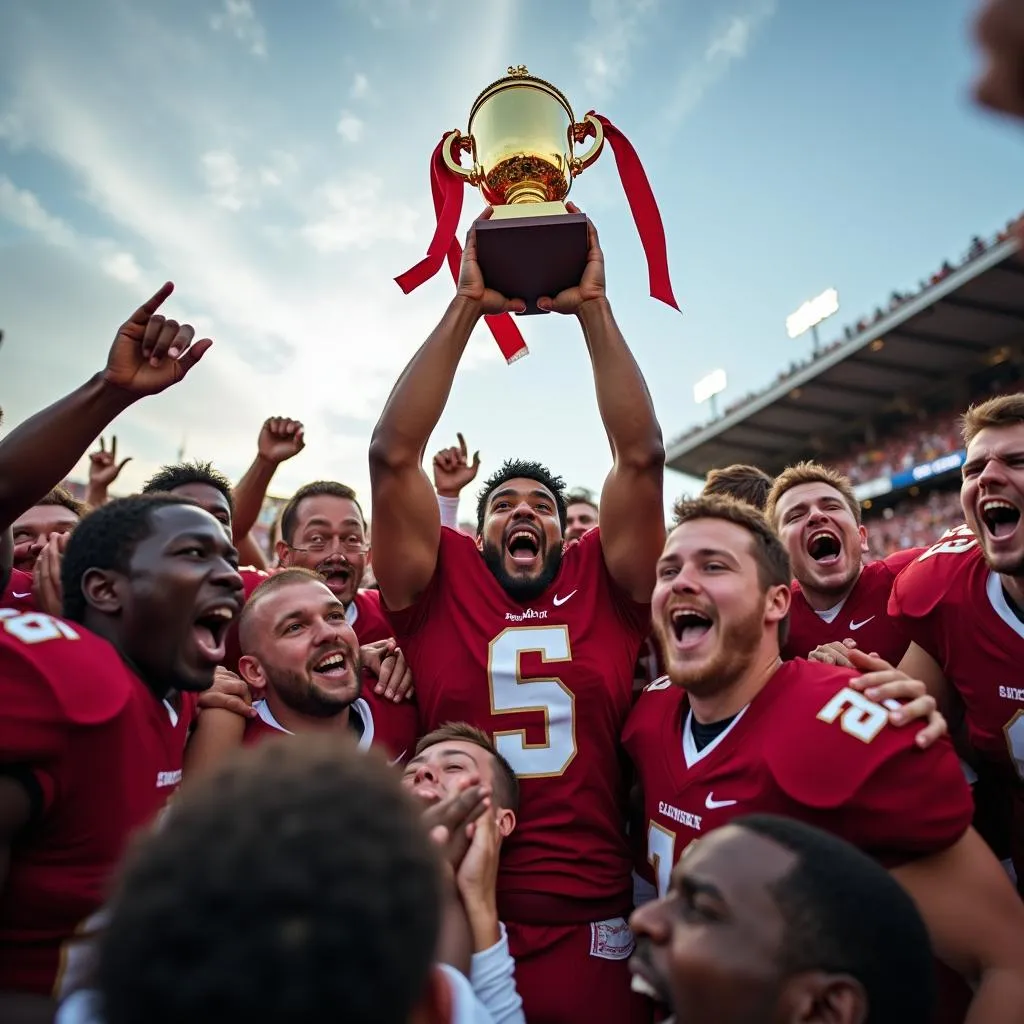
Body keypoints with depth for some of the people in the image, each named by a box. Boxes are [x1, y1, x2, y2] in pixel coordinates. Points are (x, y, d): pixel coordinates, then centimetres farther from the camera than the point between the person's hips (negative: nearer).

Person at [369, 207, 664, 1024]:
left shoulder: (606, 586, 1)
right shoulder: (441, 585, 0)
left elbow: (641, 455, -6)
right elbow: (393, 455, -8)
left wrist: (593, 307, -7)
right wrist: (467, 305, -10)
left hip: (590, 923, 1)